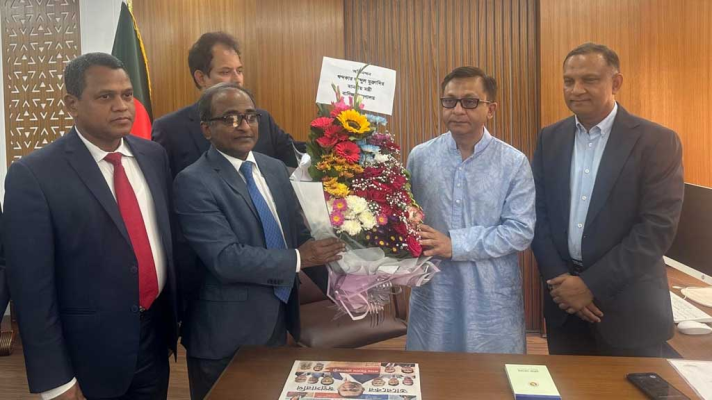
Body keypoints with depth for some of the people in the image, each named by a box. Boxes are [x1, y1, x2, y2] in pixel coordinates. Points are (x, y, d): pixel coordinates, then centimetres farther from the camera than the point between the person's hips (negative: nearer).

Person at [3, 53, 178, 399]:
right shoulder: (33, 174, -15)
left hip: (156, 334, 5)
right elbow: (32, 286, -14)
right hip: (90, 352, -4)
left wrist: (178, 311, 11)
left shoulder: (153, 155, 1)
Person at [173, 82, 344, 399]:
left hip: (277, 321, 6)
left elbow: (298, 232, 7)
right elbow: (225, 259, -25)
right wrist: (298, 259, -19)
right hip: (227, 333, -6)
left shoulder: (275, 169, 5)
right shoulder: (193, 182, -17)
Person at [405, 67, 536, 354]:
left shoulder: (514, 163, -5)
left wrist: (455, 244, -18)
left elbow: (520, 231, -11)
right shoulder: (419, 157, 1)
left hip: (491, 299, -1)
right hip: (432, 294, 2)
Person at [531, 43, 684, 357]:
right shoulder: (550, 138, 4)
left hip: (628, 305, -3)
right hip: (564, 297, 4)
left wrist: (592, 285, -16)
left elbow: (658, 227, -15)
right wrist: (559, 278, -9)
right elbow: (538, 213, 2)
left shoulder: (658, 141, -8)